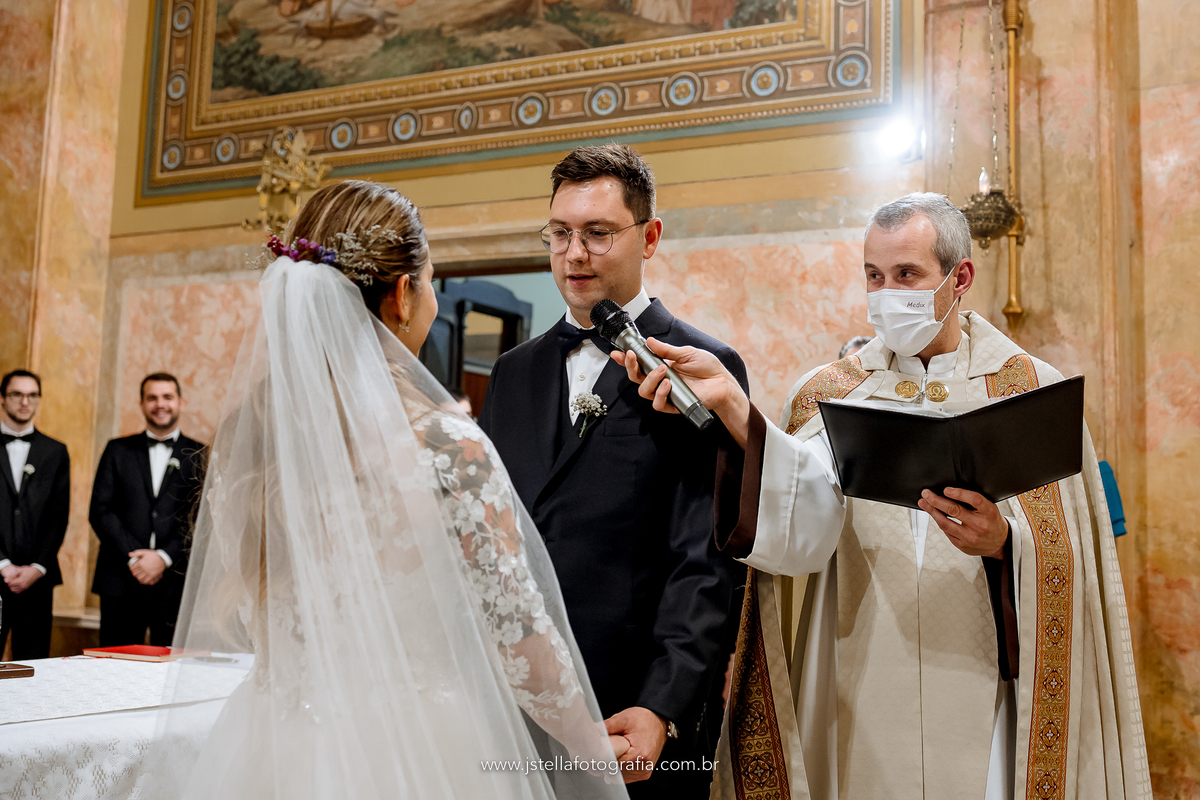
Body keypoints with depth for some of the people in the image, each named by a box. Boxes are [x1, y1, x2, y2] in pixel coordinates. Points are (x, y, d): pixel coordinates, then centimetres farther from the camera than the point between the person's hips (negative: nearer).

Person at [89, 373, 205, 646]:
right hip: (121, 582, 1)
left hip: (177, 583, -1)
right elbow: (99, 511, 5)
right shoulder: (118, 450, 13)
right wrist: (133, 557, -7)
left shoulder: (200, 456, 7)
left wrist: (165, 557, -12)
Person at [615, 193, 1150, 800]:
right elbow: (803, 526, -17)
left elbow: (1065, 561, -5)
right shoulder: (832, 392, 3)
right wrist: (731, 405, -29)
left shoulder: (1031, 390, 1)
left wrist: (1004, 540, -26)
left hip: (982, 698, -1)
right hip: (860, 701, 1)